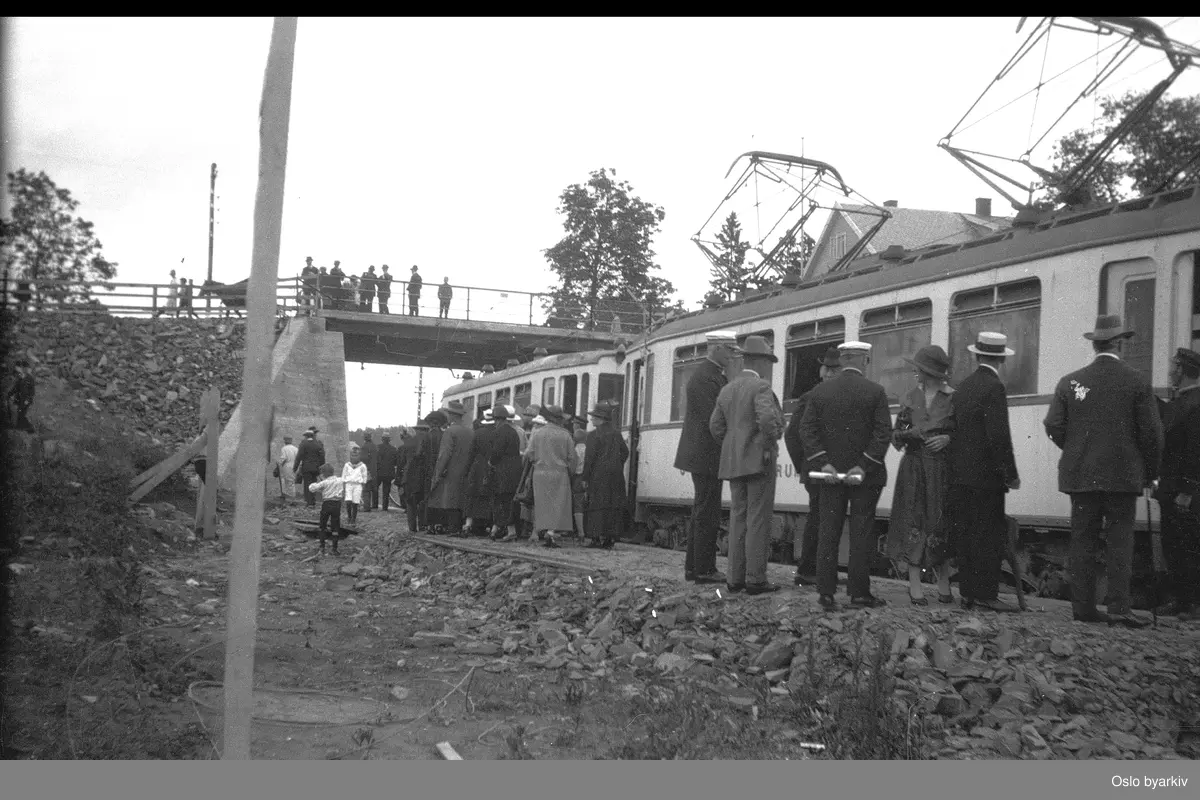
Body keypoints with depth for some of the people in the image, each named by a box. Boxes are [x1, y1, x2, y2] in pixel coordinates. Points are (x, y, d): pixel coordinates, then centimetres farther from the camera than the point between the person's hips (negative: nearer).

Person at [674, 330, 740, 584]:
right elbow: (713, 420, -22)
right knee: (707, 516, -5)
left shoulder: (715, 375, 17)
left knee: (703, 513, 16)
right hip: (707, 456, -11)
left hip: (703, 457, 11)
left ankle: (693, 567, 22)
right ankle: (704, 570, 0)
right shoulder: (706, 378, -17)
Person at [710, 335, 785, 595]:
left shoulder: (726, 390, 12)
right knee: (758, 520, -4)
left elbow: (716, 426, 11)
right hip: (759, 462, -7)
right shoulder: (761, 386, -10)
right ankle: (755, 579, -3)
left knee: (738, 519, 11)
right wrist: (770, 445, -11)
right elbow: (767, 418, -25)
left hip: (733, 463, 7)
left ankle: (735, 577, 11)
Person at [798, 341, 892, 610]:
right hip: (865, 476, -2)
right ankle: (859, 593, 5)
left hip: (830, 472, 3)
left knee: (828, 531, 7)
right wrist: (863, 466, -13)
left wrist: (823, 462, -7)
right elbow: (883, 434, -12)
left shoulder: (819, 391, 2)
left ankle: (825, 591, 6)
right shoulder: (875, 392, -6)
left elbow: (807, 429, -3)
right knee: (861, 533, 3)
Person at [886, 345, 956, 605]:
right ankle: (915, 586, 0)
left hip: (943, 467, -2)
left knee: (941, 524, 0)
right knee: (913, 522, -2)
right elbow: (895, 435, 10)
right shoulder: (910, 398, 9)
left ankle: (944, 585, 10)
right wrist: (909, 433, -10)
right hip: (914, 467, 2)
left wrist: (948, 439, -13)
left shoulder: (954, 398, 0)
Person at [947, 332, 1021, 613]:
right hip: (986, 475, -8)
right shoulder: (993, 387, -11)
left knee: (965, 536, 10)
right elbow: (999, 436, -17)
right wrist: (1011, 474, -12)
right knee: (990, 535, -3)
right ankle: (985, 594, -3)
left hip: (960, 475, 8)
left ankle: (968, 592, 14)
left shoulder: (962, 387, 13)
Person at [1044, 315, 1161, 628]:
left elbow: (1053, 427, 0)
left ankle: (1084, 607, 7)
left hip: (1080, 474, 2)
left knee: (1083, 541, 6)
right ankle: (1119, 607, -4)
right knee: (1120, 540, 2)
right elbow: (1151, 432, -4)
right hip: (1123, 475, -2)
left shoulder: (1070, 382, 1)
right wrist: (1149, 473, 8)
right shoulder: (1137, 382, -4)